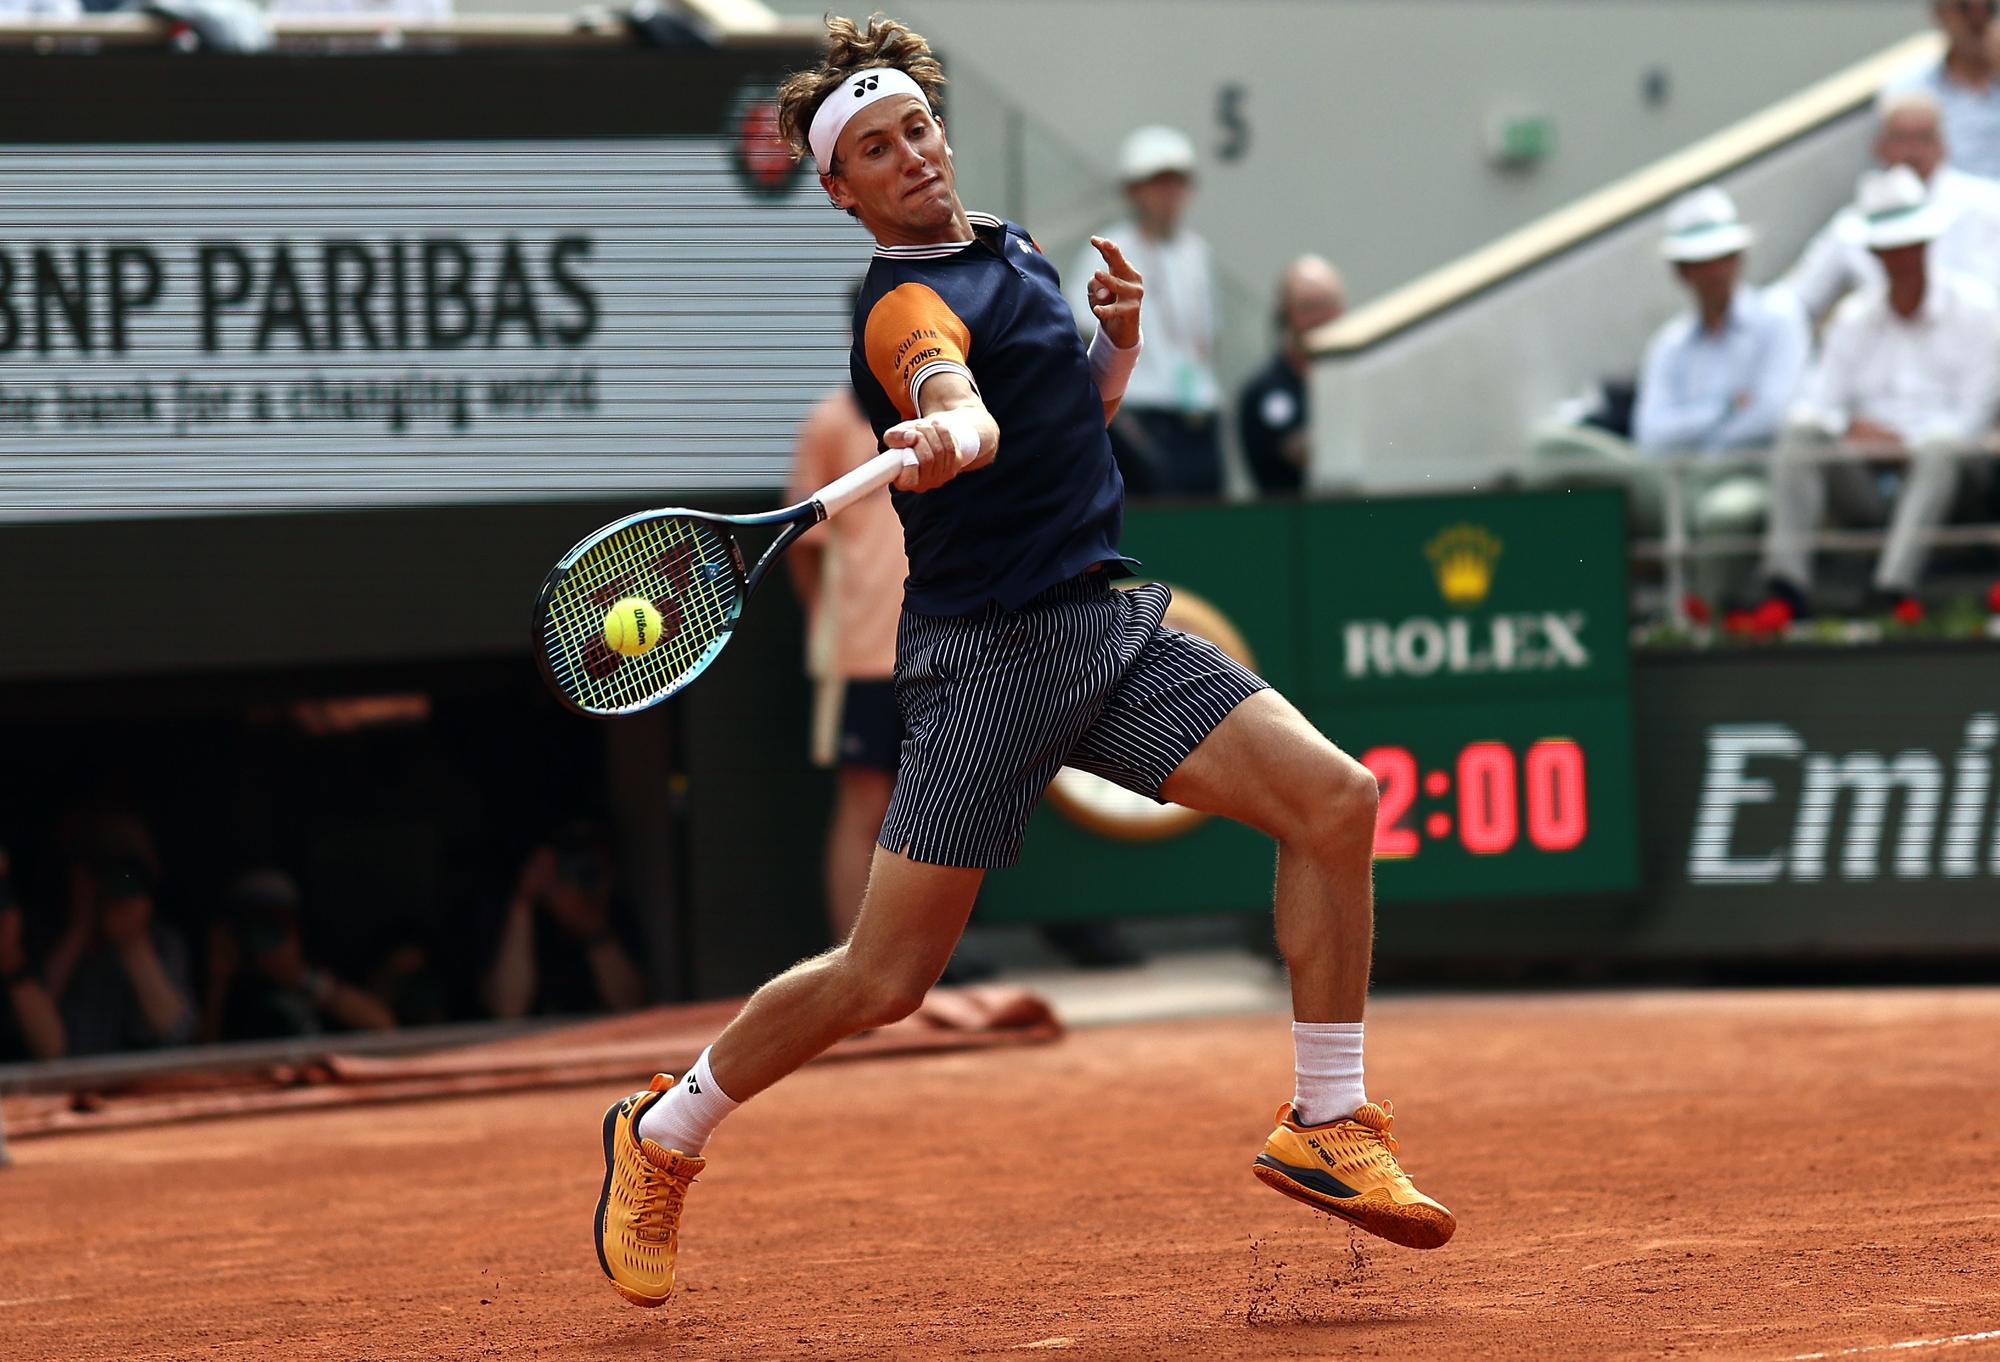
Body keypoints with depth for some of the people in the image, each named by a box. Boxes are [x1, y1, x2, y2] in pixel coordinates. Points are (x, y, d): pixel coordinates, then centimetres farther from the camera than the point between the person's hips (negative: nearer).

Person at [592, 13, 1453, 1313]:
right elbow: (960, 403, -35)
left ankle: (1326, 1127, -1)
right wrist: (945, 439, -58)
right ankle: (664, 1135, 18)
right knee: (885, 979, -6)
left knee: (1335, 797, -11)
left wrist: (1118, 341, 6)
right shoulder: (909, 304, -12)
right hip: (990, 653, -7)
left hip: (1112, 622, 7)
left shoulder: (1008, 243, 15)